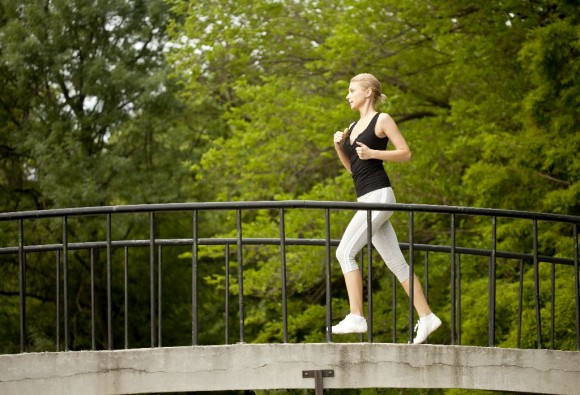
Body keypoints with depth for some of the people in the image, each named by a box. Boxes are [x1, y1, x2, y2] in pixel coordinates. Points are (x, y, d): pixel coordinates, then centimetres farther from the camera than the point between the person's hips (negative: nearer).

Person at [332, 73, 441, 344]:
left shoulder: (382, 120, -2)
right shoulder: (353, 127, 20)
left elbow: (406, 153, -6)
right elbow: (351, 167, 26)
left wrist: (373, 153, -16)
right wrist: (339, 147, 9)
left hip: (378, 195, -9)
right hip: (366, 200, 9)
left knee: (345, 252, -17)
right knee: (396, 263, 7)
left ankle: (356, 318, -21)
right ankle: (426, 317, 8)